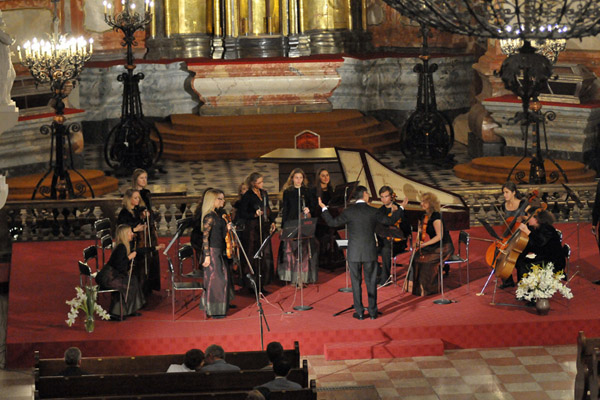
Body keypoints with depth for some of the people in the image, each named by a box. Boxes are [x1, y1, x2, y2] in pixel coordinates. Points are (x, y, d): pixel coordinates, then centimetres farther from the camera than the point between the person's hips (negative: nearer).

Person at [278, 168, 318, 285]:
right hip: (291, 223, 0)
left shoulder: (307, 191, 9)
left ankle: (303, 277, -1)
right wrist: (283, 226, 1)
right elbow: (284, 209, 7)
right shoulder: (288, 192, 7)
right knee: (291, 249, -5)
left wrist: (309, 210, -15)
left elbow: (314, 205, 8)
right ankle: (293, 277, 0)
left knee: (304, 249, -4)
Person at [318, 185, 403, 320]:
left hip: (354, 253, 0)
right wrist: (397, 210, 26)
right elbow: (390, 221, 9)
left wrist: (324, 208, 14)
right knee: (371, 282, 9)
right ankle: (373, 311, 12)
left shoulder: (349, 212, -6)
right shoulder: (374, 212, -4)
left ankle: (359, 312, 6)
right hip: (370, 253, 1)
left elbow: (332, 222, 1)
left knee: (356, 282, 5)